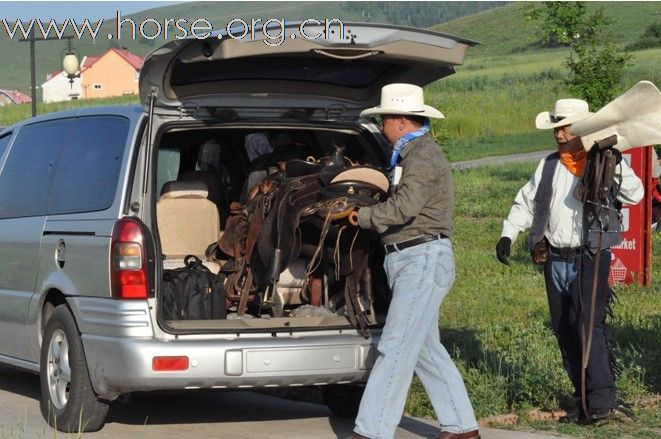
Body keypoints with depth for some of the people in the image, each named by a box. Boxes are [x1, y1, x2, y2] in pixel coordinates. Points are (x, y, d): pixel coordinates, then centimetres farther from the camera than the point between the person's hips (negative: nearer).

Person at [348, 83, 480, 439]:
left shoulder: (423, 156, -12)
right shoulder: (410, 155, 22)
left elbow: (403, 208, -24)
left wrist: (363, 217, -10)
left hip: (423, 260, -11)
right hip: (410, 261, 11)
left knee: (395, 349, -12)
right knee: (426, 350, 13)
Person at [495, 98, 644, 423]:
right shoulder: (550, 165, 14)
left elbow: (634, 195, -15)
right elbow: (525, 202, 19)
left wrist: (615, 162, -24)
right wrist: (508, 234, 7)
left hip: (590, 258, -6)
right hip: (555, 260, 6)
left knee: (589, 326, -16)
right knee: (564, 331, 8)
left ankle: (601, 399, -14)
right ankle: (584, 398, 16)